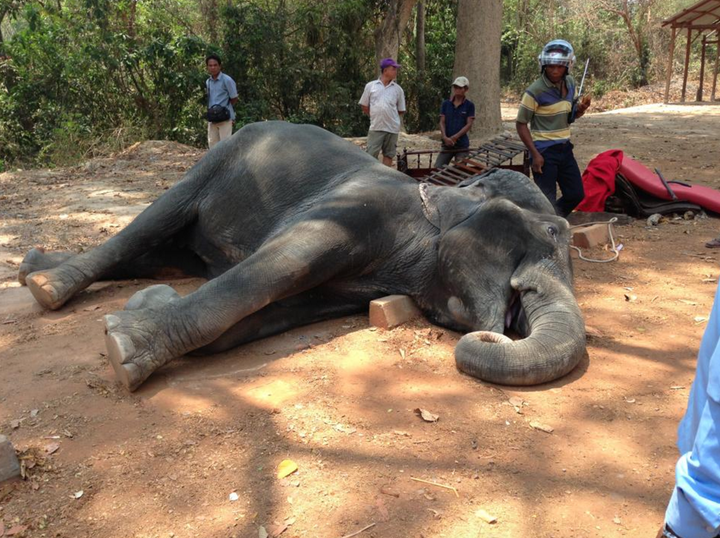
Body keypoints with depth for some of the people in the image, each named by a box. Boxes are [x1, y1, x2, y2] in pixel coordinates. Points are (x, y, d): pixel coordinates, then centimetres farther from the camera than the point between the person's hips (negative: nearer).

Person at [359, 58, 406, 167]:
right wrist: (376, 116, 9)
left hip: (392, 128, 2)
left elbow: (401, 110, 12)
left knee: (389, 154, 8)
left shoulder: (398, 89, 5)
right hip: (376, 127, -2)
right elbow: (364, 106, 9)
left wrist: (389, 115, 9)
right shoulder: (370, 86, 2)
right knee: (371, 154, -3)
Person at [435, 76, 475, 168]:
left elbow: (469, 124, -6)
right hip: (447, 144, 2)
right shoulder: (446, 103, 6)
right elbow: (442, 122, 3)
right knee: (438, 167, -6)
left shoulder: (469, 105, -1)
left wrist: (454, 137, -15)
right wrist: (445, 137, -15)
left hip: (462, 144, -2)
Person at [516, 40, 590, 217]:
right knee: (547, 201, -4)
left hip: (565, 148, 7)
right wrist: (535, 154, -18)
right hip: (544, 151, -7)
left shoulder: (570, 84, 5)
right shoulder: (535, 91, -16)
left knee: (576, 195, 13)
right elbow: (521, 124, -13)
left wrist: (579, 111, -6)